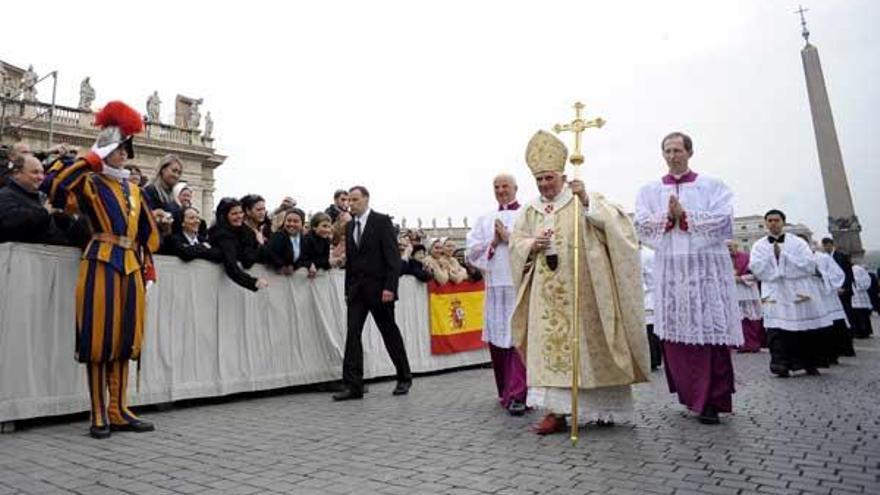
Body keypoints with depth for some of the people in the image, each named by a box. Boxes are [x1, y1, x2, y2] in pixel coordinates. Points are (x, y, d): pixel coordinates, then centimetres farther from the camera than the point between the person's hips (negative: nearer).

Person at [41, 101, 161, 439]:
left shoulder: (133, 190, 19)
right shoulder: (89, 182, 3)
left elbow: (148, 231, 22)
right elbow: (52, 185, -16)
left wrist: (147, 265, 16)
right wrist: (90, 161, -9)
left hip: (130, 265, 6)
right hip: (102, 263, -6)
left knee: (124, 338, 7)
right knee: (99, 338, -3)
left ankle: (119, 412, 15)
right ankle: (99, 415, 5)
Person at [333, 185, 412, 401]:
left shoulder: (382, 221, -5)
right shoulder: (350, 226, 13)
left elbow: (393, 257, -11)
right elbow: (349, 260, 15)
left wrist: (390, 287, -18)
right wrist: (348, 290, 10)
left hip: (379, 288, -5)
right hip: (357, 290, 6)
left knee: (390, 333, 6)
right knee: (352, 334, -2)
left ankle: (404, 378, 22)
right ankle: (353, 385, 0)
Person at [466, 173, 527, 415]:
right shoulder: (484, 219, 17)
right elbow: (471, 251, 10)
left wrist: (509, 238, -9)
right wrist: (493, 242, -4)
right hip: (494, 285, 5)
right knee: (496, 340, 9)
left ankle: (517, 395, -4)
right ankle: (506, 390, 24)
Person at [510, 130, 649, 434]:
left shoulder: (583, 200, 2)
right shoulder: (531, 210, 13)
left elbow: (613, 221, -11)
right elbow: (515, 243, 12)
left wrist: (587, 202, -24)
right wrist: (532, 245, -8)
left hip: (580, 291, -3)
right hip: (547, 293, 4)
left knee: (588, 345, 2)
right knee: (549, 346, -2)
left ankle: (604, 408, 17)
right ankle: (555, 411, 2)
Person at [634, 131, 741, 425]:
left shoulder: (712, 187, 10)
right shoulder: (649, 191, 15)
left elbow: (723, 220, -5)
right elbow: (642, 224, 2)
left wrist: (684, 215, -9)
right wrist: (668, 216, -12)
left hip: (708, 268, -1)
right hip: (670, 270, 2)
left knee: (711, 333, -4)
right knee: (675, 335, -1)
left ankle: (712, 401, 5)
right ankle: (693, 396, 12)